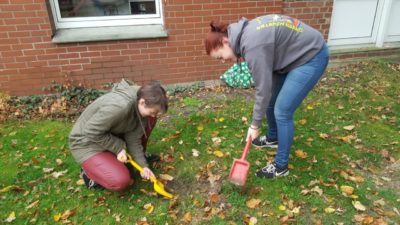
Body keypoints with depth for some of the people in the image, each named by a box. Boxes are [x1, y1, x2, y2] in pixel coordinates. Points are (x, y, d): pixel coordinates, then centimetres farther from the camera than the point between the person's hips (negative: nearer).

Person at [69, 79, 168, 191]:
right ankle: (88, 171, 4)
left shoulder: (141, 108, -10)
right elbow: (92, 132, -29)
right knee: (121, 181, -25)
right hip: (87, 142, -8)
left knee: (149, 120, -3)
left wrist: (143, 165, -13)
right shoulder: (119, 106, -38)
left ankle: (141, 156, 16)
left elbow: (133, 139, -7)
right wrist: (118, 147, -21)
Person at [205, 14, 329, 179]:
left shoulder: (252, 44, -29)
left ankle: (280, 167, 8)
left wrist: (255, 125, -13)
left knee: (282, 111, -8)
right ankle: (272, 139, 42)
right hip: (296, 55, 9)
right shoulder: (245, 33, -1)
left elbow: (263, 87, -23)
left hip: (311, 56, -9)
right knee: (271, 102, 16)